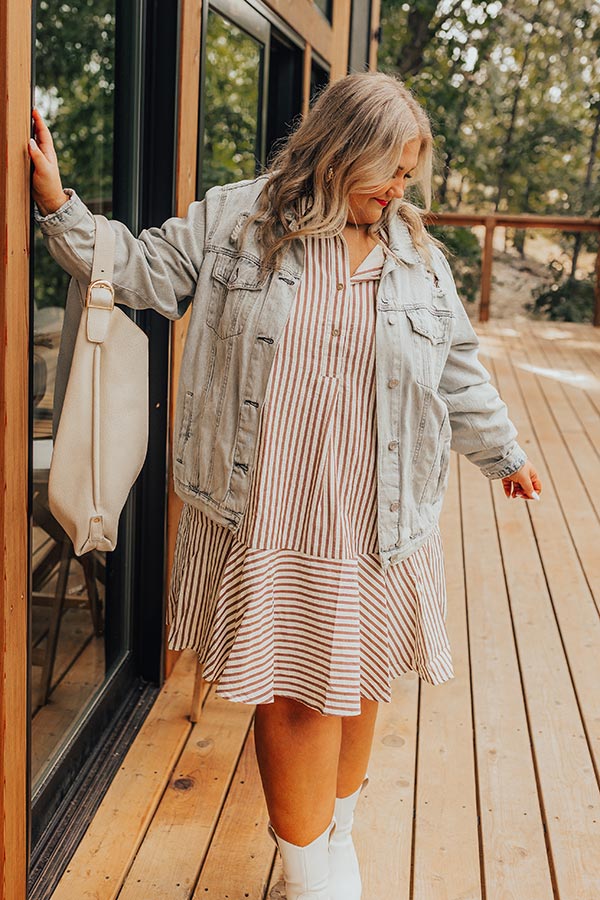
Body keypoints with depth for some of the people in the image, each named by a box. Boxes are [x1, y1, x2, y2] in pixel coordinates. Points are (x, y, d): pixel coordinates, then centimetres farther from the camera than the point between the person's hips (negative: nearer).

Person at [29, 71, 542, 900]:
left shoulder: (419, 255, 9)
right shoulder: (235, 219, 1)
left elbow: (458, 373, 18)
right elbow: (145, 270, 6)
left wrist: (503, 453, 26)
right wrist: (60, 208, -4)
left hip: (375, 525, 3)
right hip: (265, 521, -2)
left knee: (356, 686, 13)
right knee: (290, 690, 1)